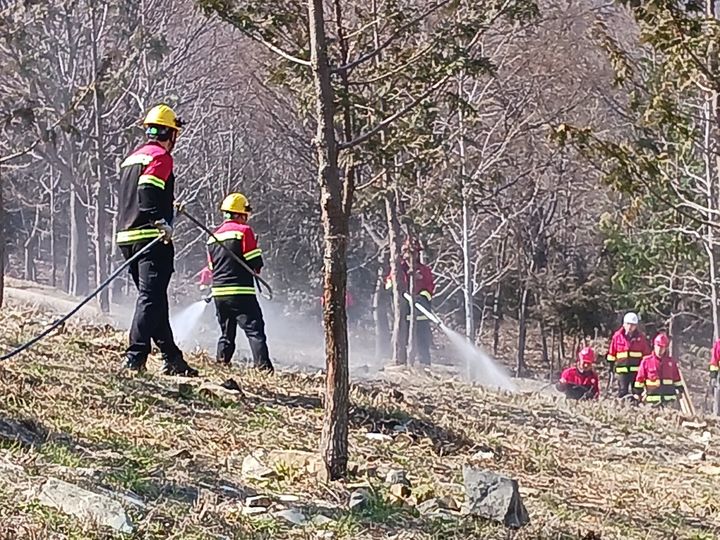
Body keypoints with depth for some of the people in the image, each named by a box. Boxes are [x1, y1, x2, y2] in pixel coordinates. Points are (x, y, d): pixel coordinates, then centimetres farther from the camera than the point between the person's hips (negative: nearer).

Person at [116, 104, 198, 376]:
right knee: (151, 298, -11)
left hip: (127, 236, 9)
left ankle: (172, 358, 20)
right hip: (152, 238, -9)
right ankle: (135, 358, -21)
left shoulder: (132, 157, 22)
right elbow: (147, 190, -21)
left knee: (154, 299, 14)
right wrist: (161, 221, -25)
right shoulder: (161, 156, -6)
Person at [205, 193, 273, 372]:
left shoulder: (213, 236, 15)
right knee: (255, 330, -9)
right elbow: (256, 264, -9)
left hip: (219, 292, 7)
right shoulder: (244, 231, -6)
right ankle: (263, 366, -20)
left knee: (226, 333, 17)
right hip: (241, 292, -7)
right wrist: (254, 270, 11)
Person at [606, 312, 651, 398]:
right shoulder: (617, 336, 1)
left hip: (637, 369, 0)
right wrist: (611, 367, 8)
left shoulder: (641, 337, 2)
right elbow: (611, 353, 8)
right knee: (622, 392, 0)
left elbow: (647, 353, 10)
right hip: (622, 370, 0)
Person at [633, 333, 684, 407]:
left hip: (669, 399, 2)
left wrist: (680, 391, 15)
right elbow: (640, 379, 1)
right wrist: (638, 394, 1)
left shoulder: (671, 361, 6)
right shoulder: (646, 361, -2)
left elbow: (677, 378, 15)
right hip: (652, 400, -2)